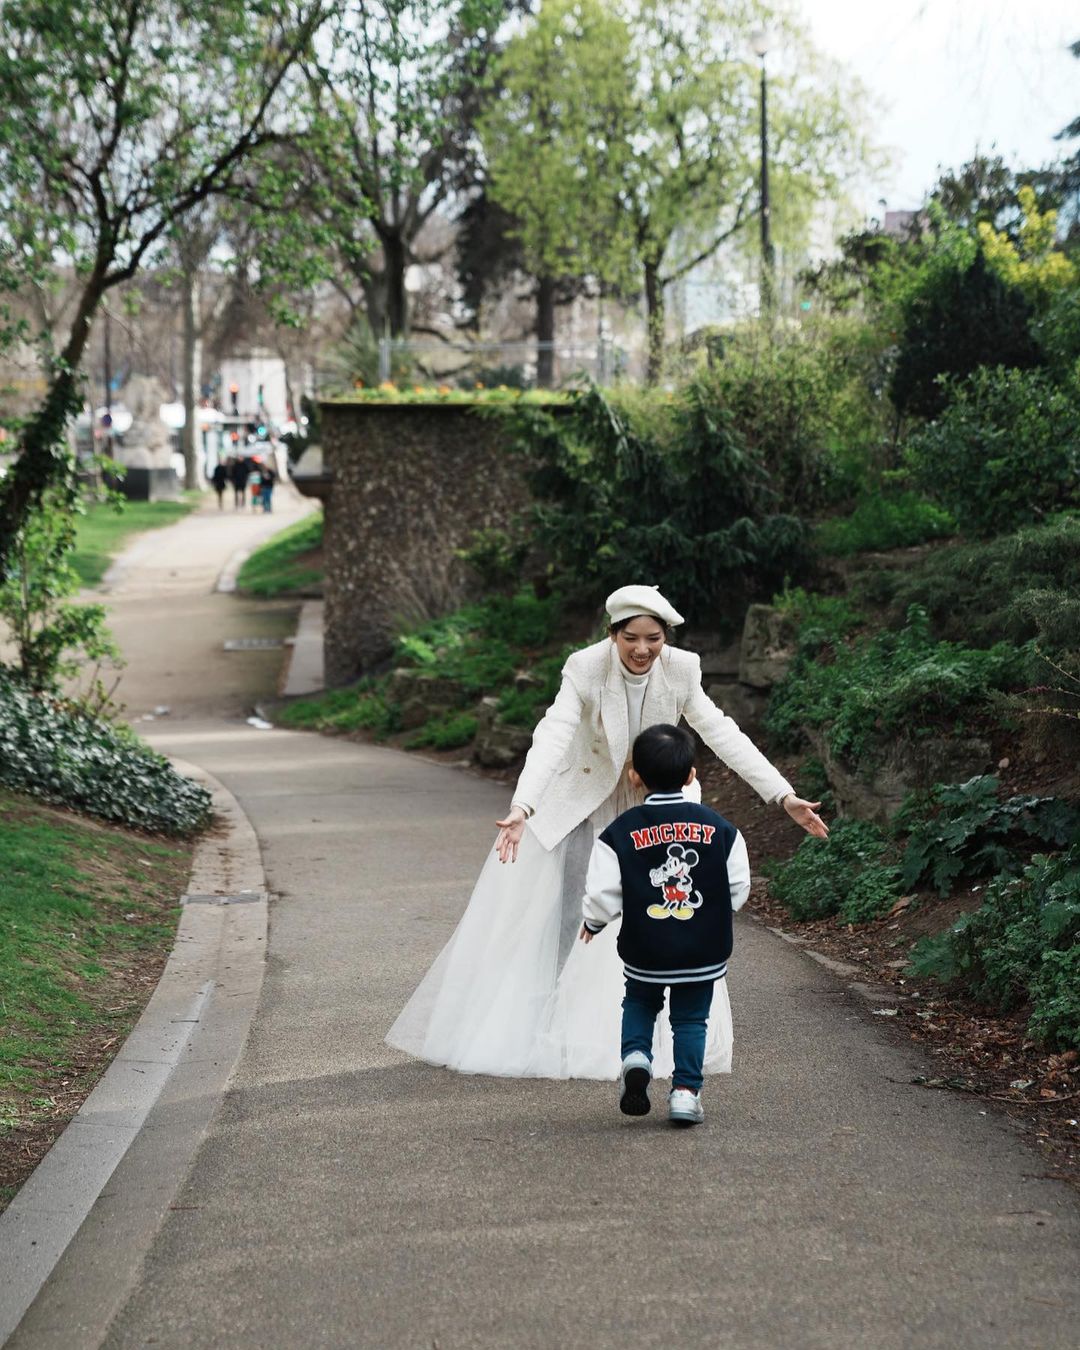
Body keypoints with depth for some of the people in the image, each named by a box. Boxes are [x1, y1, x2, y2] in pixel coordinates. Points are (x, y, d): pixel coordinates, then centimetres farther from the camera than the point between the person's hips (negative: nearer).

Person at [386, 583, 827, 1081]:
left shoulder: (681, 670, -17)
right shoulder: (585, 669, -27)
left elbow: (721, 734, -12)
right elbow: (553, 737, -37)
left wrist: (784, 796, -17)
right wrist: (520, 809, -52)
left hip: (650, 807, 3)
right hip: (581, 805, -3)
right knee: (559, 916, 0)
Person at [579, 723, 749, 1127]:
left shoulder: (620, 833, -9)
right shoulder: (718, 829, -4)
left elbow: (603, 896, -9)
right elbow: (738, 888, 0)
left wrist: (592, 923, 13)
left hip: (645, 952, -1)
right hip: (704, 952, 1)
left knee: (639, 1003, 23)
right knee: (691, 1018, 14)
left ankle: (635, 1056, -2)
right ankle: (686, 1091, 7)